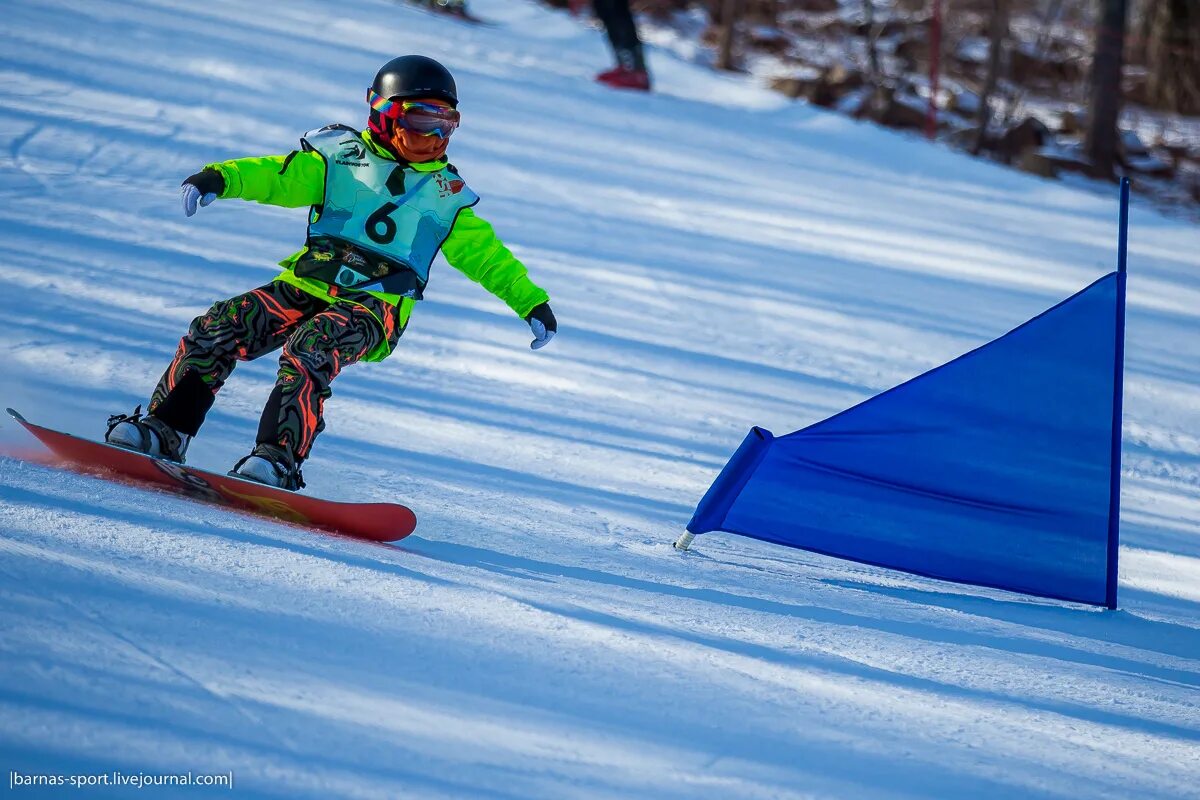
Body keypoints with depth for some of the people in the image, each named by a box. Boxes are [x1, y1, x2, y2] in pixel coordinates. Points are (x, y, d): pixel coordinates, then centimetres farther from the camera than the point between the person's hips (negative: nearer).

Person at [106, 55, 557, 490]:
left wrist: (531, 302, 17)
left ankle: (278, 460, -39)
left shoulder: (447, 195, 15)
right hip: (306, 286, 2)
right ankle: (165, 430, -11)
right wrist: (221, 178, -18)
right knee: (216, 328, -17)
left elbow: (485, 254, 22)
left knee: (309, 350, -33)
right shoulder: (340, 159, 10)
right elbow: (277, 175, 0)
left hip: (374, 306, -2)